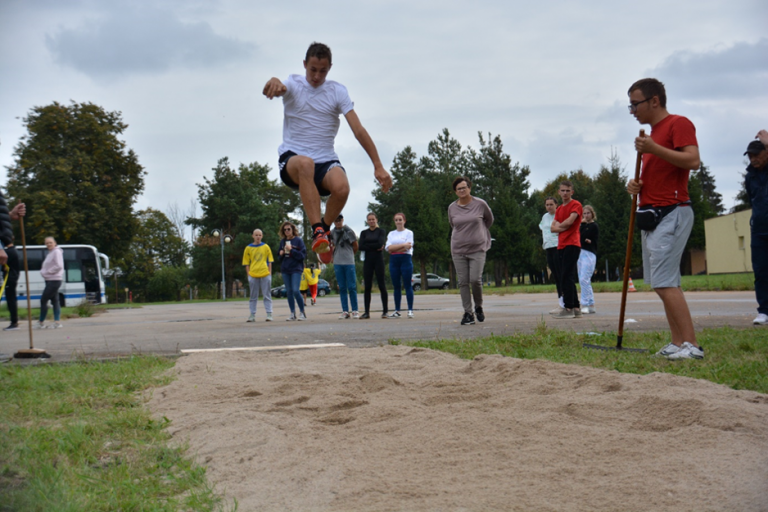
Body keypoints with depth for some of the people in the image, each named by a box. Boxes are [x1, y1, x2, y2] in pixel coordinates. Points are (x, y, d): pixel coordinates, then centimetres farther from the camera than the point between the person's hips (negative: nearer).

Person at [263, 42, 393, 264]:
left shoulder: (338, 91, 4)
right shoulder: (294, 85, 1)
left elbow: (359, 130, -2)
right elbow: (275, 89, -24)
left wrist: (378, 166, -10)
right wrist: (273, 83, -51)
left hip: (326, 160, 2)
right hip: (292, 159, -2)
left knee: (342, 188, -32)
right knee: (305, 163, -39)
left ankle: (324, 227, 0)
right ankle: (318, 232, -40)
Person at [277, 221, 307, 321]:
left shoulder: (298, 240, -3)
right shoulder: (282, 241, 11)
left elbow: (303, 255, -8)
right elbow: (279, 257, 20)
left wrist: (291, 250, -16)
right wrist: (281, 254, -2)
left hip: (296, 269, -5)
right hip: (285, 270, 5)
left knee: (295, 291, -15)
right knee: (289, 292, 5)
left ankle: (302, 312, -1)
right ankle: (292, 314, 11)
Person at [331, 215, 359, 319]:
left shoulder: (349, 231, -2)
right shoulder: (332, 233, 9)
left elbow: (355, 247, 5)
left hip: (349, 262, -3)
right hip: (337, 263, 3)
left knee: (352, 287, -3)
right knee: (342, 288, 5)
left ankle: (355, 311, 3)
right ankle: (345, 311, 8)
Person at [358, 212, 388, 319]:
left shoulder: (381, 231, 5)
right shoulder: (364, 233, 12)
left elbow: (380, 244, -12)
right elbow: (360, 246, -2)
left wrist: (368, 246, -6)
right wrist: (375, 247, -8)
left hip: (378, 260, -3)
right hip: (367, 261, 3)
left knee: (382, 285, -3)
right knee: (367, 287, 1)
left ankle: (385, 311, 1)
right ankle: (367, 312, 3)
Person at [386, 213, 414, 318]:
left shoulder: (409, 232, 5)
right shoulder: (391, 234, 15)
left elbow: (408, 247, -9)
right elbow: (388, 248, 0)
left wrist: (393, 248, -5)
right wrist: (403, 245, -9)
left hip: (405, 259, -4)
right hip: (394, 261, 4)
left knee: (408, 285, -6)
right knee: (396, 286, 5)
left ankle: (410, 310, -5)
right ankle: (397, 311, 8)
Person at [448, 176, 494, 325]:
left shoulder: (480, 204, -2)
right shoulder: (452, 208, 3)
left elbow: (489, 220, 16)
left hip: (477, 249, -2)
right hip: (458, 250, 2)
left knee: (475, 279, -13)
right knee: (463, 282, 0)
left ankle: (478, 306, 13)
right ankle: (468, 313, 7)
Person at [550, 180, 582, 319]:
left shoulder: (576, 205, -1)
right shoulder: (559, 209, 22)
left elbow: (570, 221, -16)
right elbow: (553, 228, 12)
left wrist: (559, 225, 2)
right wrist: (563, 227, -6)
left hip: (572, 244, -8)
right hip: (561, 246, 8)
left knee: (566, 277, -15)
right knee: (569, 278, 9)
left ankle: (568, 308, -16)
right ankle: (576, 308, 12)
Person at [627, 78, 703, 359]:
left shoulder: (678, 124, -7)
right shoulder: (653, 133, 22)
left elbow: (693, 160, -22)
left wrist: (654, 149, -25)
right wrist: (637, 185, 9)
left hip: (672, 212, -10)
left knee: (664, 282, -16)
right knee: (664, 283, 8)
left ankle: (691, 344, -14)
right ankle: (678, 343, 10)